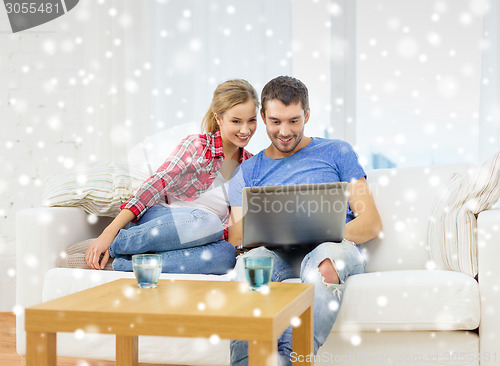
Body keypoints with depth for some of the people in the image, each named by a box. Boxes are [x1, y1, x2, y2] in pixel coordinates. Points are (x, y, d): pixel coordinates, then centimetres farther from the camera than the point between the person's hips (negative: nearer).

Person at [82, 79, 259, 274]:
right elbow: (157, 185, -10)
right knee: (206, 220, -37)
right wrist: (109, 232, -18)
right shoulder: (196, 146, -2)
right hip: (158, 219, -4)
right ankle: (114, 244, -22)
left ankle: (123, 262, -29)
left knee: (226, 254, -33)